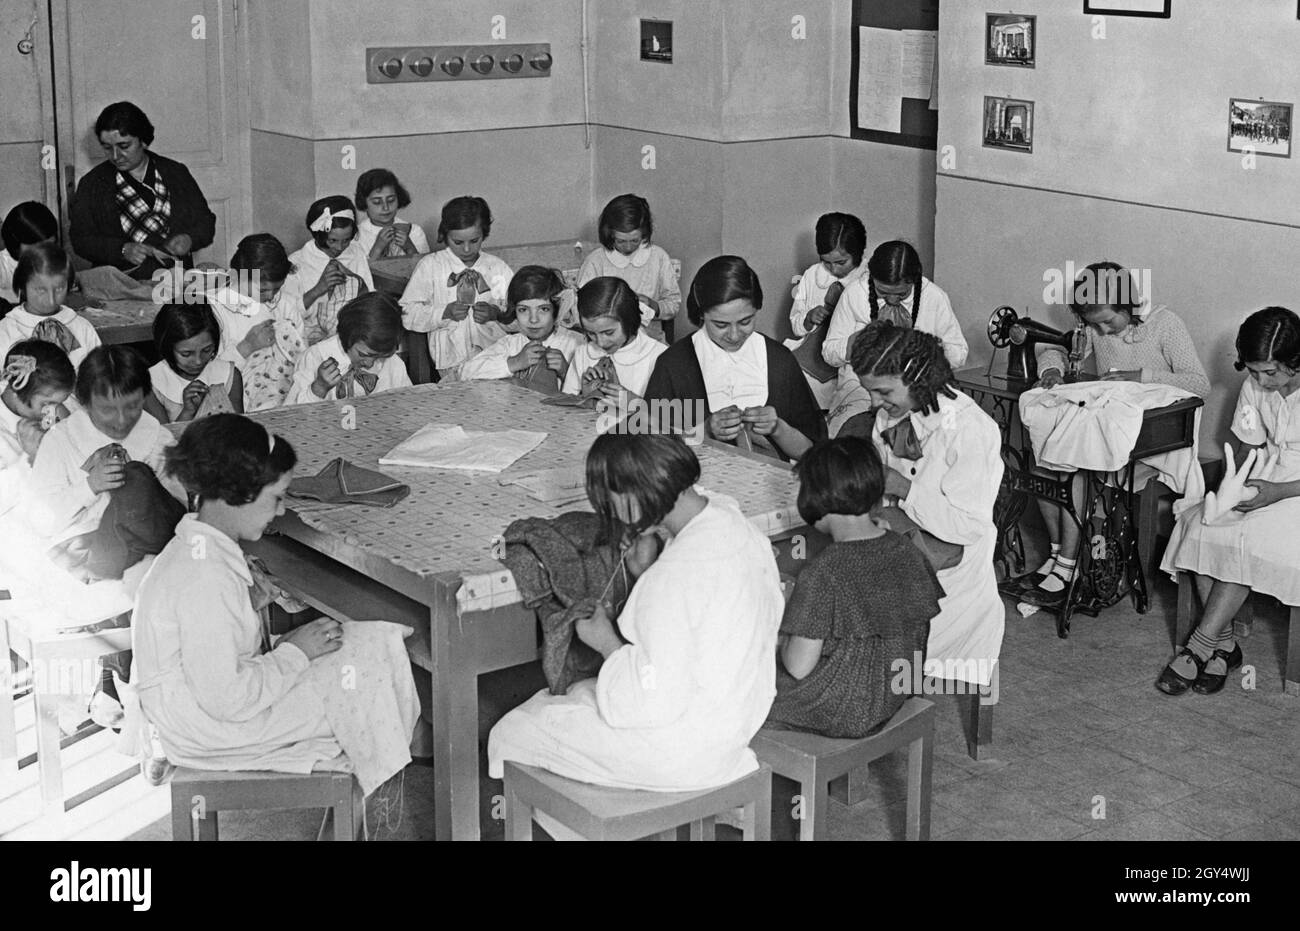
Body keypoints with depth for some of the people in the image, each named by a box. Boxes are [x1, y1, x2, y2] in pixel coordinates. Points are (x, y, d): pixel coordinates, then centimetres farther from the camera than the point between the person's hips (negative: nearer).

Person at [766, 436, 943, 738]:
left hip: (837, 713, -7)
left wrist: (786, 636, -1)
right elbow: (916, 654, 2)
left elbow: (799, 666, -21)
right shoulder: (907, 553, -6)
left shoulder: (824, 572, -26)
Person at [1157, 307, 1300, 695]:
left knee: (1245, 538, -31)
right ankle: (1223, 643, -14)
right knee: (1197, 524, -20)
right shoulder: (1254, 386, 1)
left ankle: (1199, 647, -21)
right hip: (1262, 486, 6)